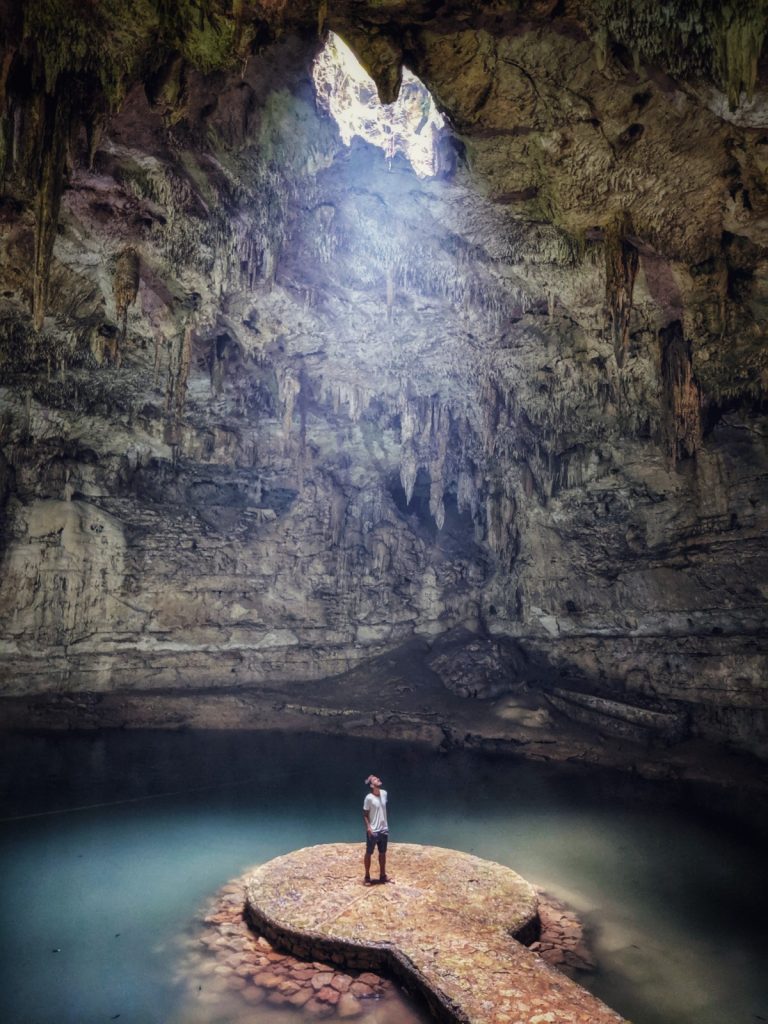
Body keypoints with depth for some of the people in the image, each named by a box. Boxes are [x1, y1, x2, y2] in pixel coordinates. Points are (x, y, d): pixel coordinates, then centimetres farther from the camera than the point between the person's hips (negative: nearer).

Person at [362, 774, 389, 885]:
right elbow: (365, 814, -11)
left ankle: (382, 875, 31)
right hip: (373, 831, -6)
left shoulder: (384, 793, -1)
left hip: (384, 830, 6)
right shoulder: (369, 798, -18)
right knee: (369, 853, 7)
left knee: (383, 853, 17)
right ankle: (367, 877, 21)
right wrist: (368, 827, -21)